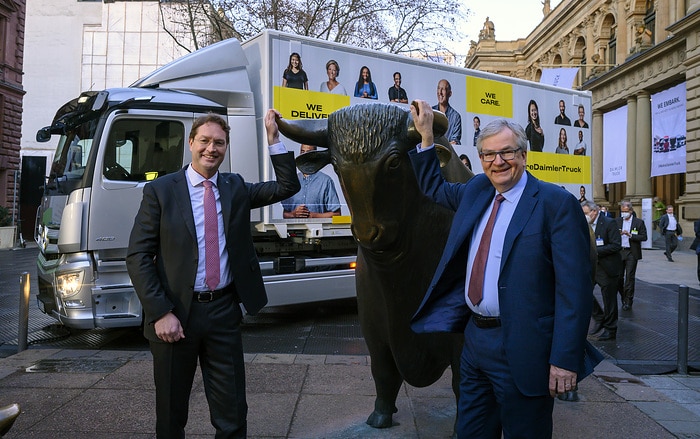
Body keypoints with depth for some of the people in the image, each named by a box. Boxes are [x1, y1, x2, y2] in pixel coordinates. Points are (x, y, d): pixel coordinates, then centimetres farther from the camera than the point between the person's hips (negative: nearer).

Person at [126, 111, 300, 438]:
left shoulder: (236, 188, 7)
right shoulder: (160, 191, -3)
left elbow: (288, 187, 7)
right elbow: (138, 256, -6)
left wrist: (273, 138, -1)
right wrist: (160, 313, -13)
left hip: (224, 312, 2)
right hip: (176, 314, -2)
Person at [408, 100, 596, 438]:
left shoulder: (556, 203, -13)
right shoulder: (476, 190, 8)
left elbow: (575, 287, -16)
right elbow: (434, 188, 27)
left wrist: (565, 360, -19)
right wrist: (426, 135, 15)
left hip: (522, 348, -7)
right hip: (475, 337, 7)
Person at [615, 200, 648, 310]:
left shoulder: (639, 222, -1)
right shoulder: (617, 221, 7)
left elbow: (644, 237, -6)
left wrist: (630, 235, -18)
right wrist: (617, 234, -16)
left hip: (631, 253, -3)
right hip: (619, 252, 3)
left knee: (629, 277, -2)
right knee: (618, 277, 5)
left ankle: (628, 301, 7)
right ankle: (624, 297, 25)